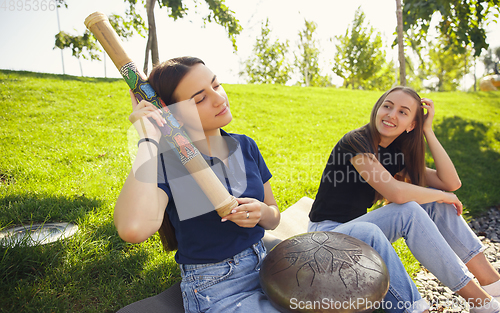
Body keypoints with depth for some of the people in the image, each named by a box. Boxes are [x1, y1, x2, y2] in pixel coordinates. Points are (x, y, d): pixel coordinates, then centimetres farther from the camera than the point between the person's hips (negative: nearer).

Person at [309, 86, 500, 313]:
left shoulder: (398, 152, 6)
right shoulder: (356, 141, -18)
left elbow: (451, 183, -4)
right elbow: (396, 193, -30)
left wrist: (428, 131, -5)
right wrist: (442, 196, -13)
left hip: (361, 229, 8)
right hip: (329, 234, -8)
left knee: (434, 202, -4)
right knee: (408, 210, -28)